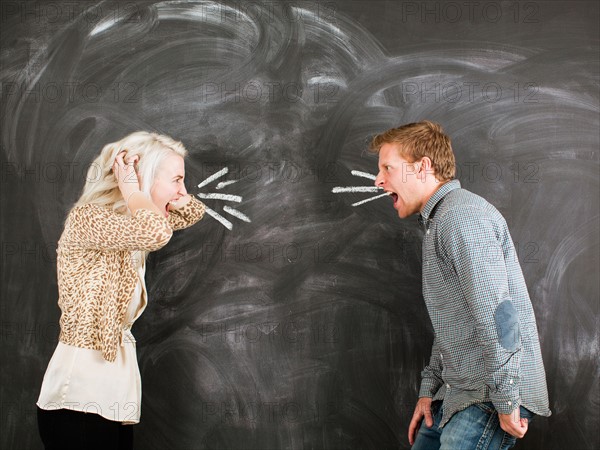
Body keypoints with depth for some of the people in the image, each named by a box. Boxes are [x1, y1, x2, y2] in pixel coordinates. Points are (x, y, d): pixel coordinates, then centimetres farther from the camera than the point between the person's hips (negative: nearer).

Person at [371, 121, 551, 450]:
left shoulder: (462, 216, -17)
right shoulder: (436, 222, 17)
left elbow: (496, 313, -24)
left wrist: (506, 402, -21)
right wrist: (429, 389, 16)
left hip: (490, 397, -10)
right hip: (458, 394, 10)